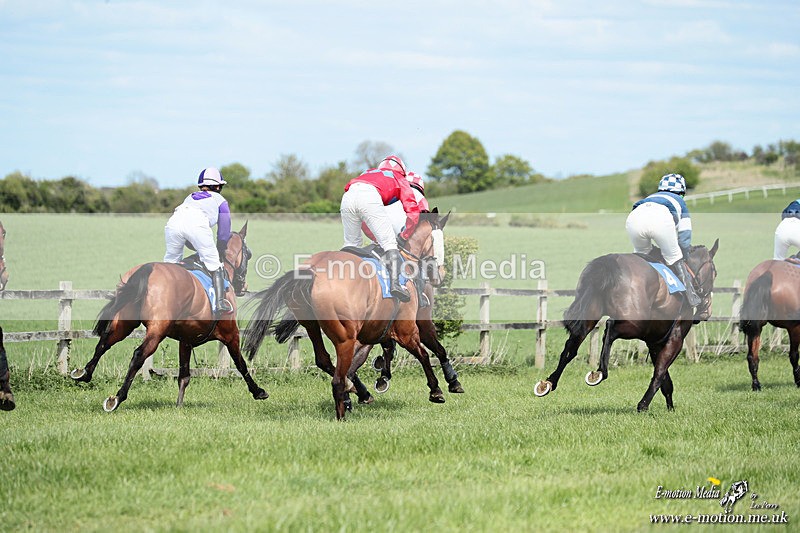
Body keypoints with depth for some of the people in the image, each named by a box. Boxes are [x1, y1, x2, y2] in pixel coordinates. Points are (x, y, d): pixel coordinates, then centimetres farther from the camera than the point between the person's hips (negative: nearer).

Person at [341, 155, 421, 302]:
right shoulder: (400, 180, 31)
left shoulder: (369, 172, 43)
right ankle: (395, 282, -18)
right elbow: (413, 212, 21)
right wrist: (404, 236, 31)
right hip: (371, 196, -4)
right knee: (389, 243, -1)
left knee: (351, 243, 22)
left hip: (348, 196, 4)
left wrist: (375, 237, 44)